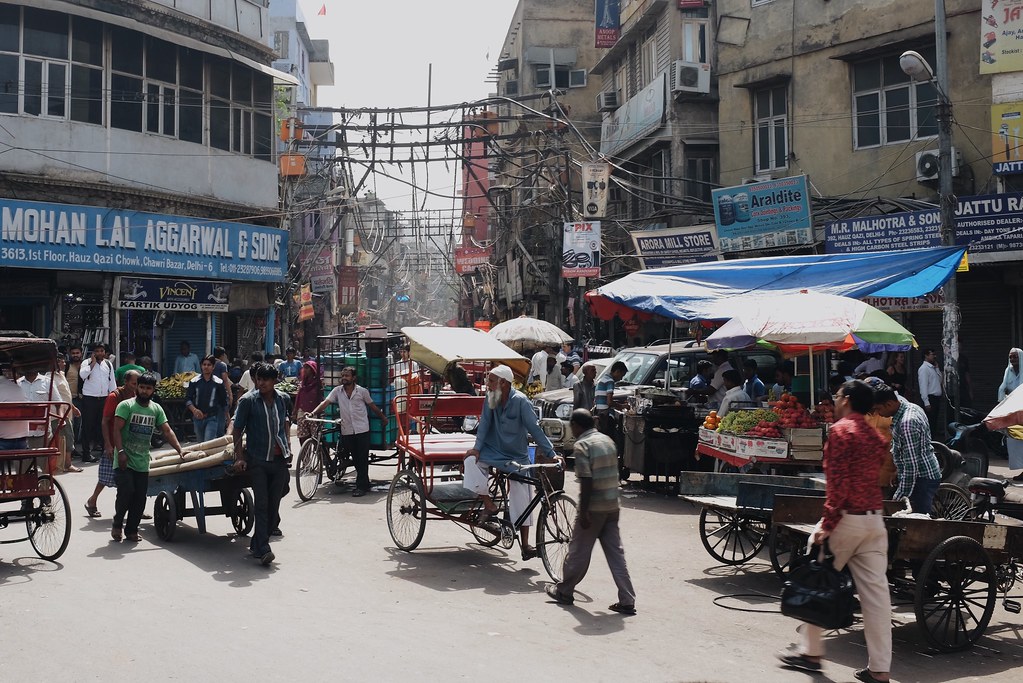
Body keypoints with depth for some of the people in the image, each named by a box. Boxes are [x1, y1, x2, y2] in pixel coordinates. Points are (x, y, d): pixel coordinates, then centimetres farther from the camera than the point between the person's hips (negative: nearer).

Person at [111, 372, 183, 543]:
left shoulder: (157, 409, 9)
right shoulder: (126, 405, -5)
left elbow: (167, 431, 5)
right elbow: (117, 430, -12)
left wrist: (179, 449, -8)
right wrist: (120, 451, -23)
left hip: (142, 462, 5)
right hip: (125, 460, -5)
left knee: (140, 498, 5)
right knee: (126, 491, -15)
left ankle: (131, 530, 18)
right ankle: (117, 524, 8)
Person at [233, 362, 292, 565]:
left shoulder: (283, 399, 6)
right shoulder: (248, 400, -6)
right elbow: (237, 429, -2)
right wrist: (239, 457, -7)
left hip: (279, 459, 4)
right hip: (257, 459, -4)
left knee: (273, 505, 6)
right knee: (261, 504, -10)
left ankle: (256, 544, 18)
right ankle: (263, 549, -11)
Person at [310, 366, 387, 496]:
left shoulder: (362, 391, 0)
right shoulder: (337, 391, 4)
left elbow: (372, 406, 11)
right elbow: (325, 402, -5)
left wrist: (383, 417, 19)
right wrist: (313, 413, -20)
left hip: (362, 430, -3)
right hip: (347, 431, 3)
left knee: (362, 459, -2)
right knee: (355, 459, 9)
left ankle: (361, 486, 2)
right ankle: (365, 483, 23)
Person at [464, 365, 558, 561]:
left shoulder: (520, 401, -18)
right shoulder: (491, 398, -6)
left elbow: (534, 429, -19)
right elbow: (485, 423, -4)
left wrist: (552, 454, -24)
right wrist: (477, 447, -18)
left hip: (516, 457, -3)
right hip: (493, 451, 3)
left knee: (521, 497, -4)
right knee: (471, 460, -25)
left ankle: (525, 545, 7)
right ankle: (489, 506, -9)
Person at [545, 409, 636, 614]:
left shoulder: (582, 445, -14)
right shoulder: (607, 441, 11)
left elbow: (586, 481, -20)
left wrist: (583, 512, -18)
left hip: (594, 508, -7)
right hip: (613, 506, 7)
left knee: (578, 551, 8)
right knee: (615, 553, 8)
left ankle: (564, 591, 23)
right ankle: (627, 601, 5)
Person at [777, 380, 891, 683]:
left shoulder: (840, 430, -9)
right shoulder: (874, 436, 15)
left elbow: (837, 482, -17)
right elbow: (874, 478, 18)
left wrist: (827, 524, -17)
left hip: (846, 518, -7)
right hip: (874, 519, 7)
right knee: (875, 592, 4)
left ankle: (810, 652, 17)